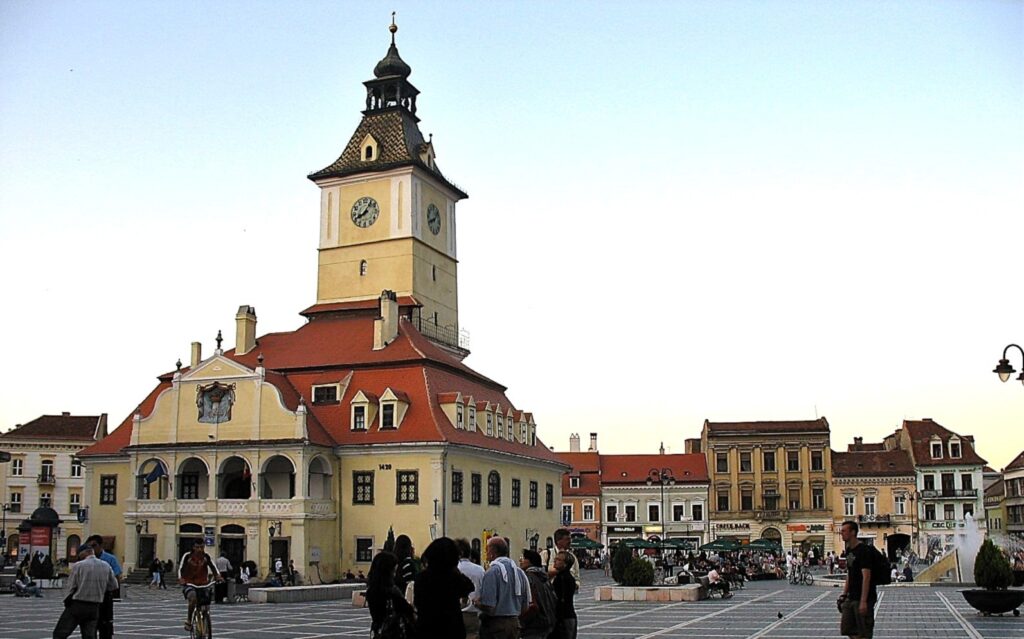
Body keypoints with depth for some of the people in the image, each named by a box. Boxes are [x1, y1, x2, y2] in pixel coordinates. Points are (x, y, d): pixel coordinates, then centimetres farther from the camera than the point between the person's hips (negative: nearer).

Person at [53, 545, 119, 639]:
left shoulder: (78, 566, -7)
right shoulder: (106, 566, 4)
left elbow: (71, 587, -4)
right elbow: (114, 586, 9)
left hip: (77, 606, -4)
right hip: (95, 608, 4)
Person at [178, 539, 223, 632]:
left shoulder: (206, 556, -2)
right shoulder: (187, 556, -9)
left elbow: (213, 567, -6)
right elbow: (181, 568, -11)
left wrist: (218, 576, -24)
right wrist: (180, 578, -29)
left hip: (203, 584, 3)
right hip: (189, 584, -3)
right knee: (193, 599, -32)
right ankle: (188, 620, -11)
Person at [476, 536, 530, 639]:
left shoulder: (491, 572, -15)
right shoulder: (519, 571, 5)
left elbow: (487, 606, -20)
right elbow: (525, 605, 10)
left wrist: (476, 602, -1)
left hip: (495, 624, -7)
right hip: (515, 623, 7)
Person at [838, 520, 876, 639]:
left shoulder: (864, 550, -16)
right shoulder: (849, 550, 13)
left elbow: (866, 577, -21)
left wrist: (863, 601, -25)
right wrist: (844, 594, 17)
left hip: (863, 598, -9)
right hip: (851, 598, 9)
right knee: (847, 629, 10)